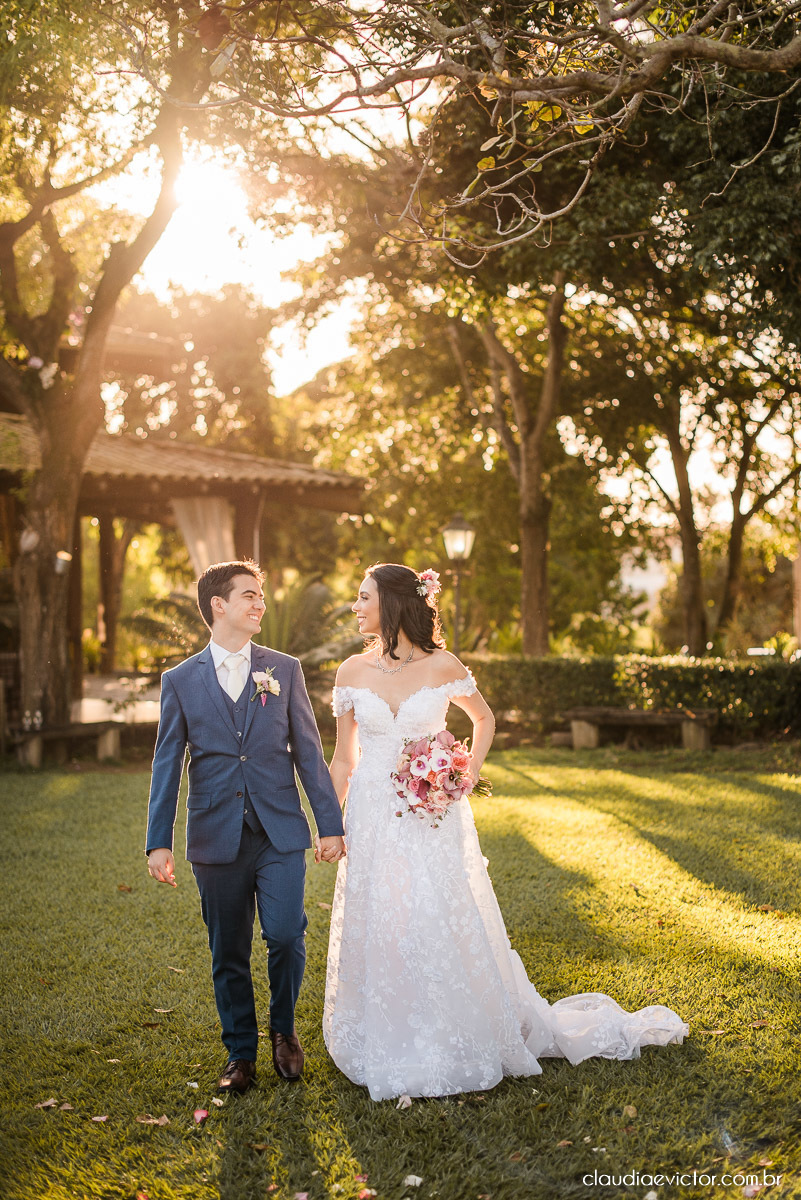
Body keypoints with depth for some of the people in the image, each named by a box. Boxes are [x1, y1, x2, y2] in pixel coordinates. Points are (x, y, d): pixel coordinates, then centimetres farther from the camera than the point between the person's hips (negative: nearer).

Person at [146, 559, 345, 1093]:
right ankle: (241, 1053, 26)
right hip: (217, 839, 0)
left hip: (280, 834, 0)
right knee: (229, 953, 7)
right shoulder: (181, 680, 4)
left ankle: (284, 1029, 17)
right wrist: (159, 841, -1)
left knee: (285, 935, -11)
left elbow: (309, 752, 5)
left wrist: (330, 824, 1)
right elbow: (167, 765, 4)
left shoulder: (285, 670, 6)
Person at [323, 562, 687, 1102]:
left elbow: (484, 717, 15)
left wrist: (470, 772, 0)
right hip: (374, 823, 2)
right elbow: (343, 759, 8)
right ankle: (388, 1051, 21)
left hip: (435, 822, -2)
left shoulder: (441, 666, -3)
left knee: (443, 931, 2)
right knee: (377, 932, 5)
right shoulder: (353, 672, 2)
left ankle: (453, 1047, 20)